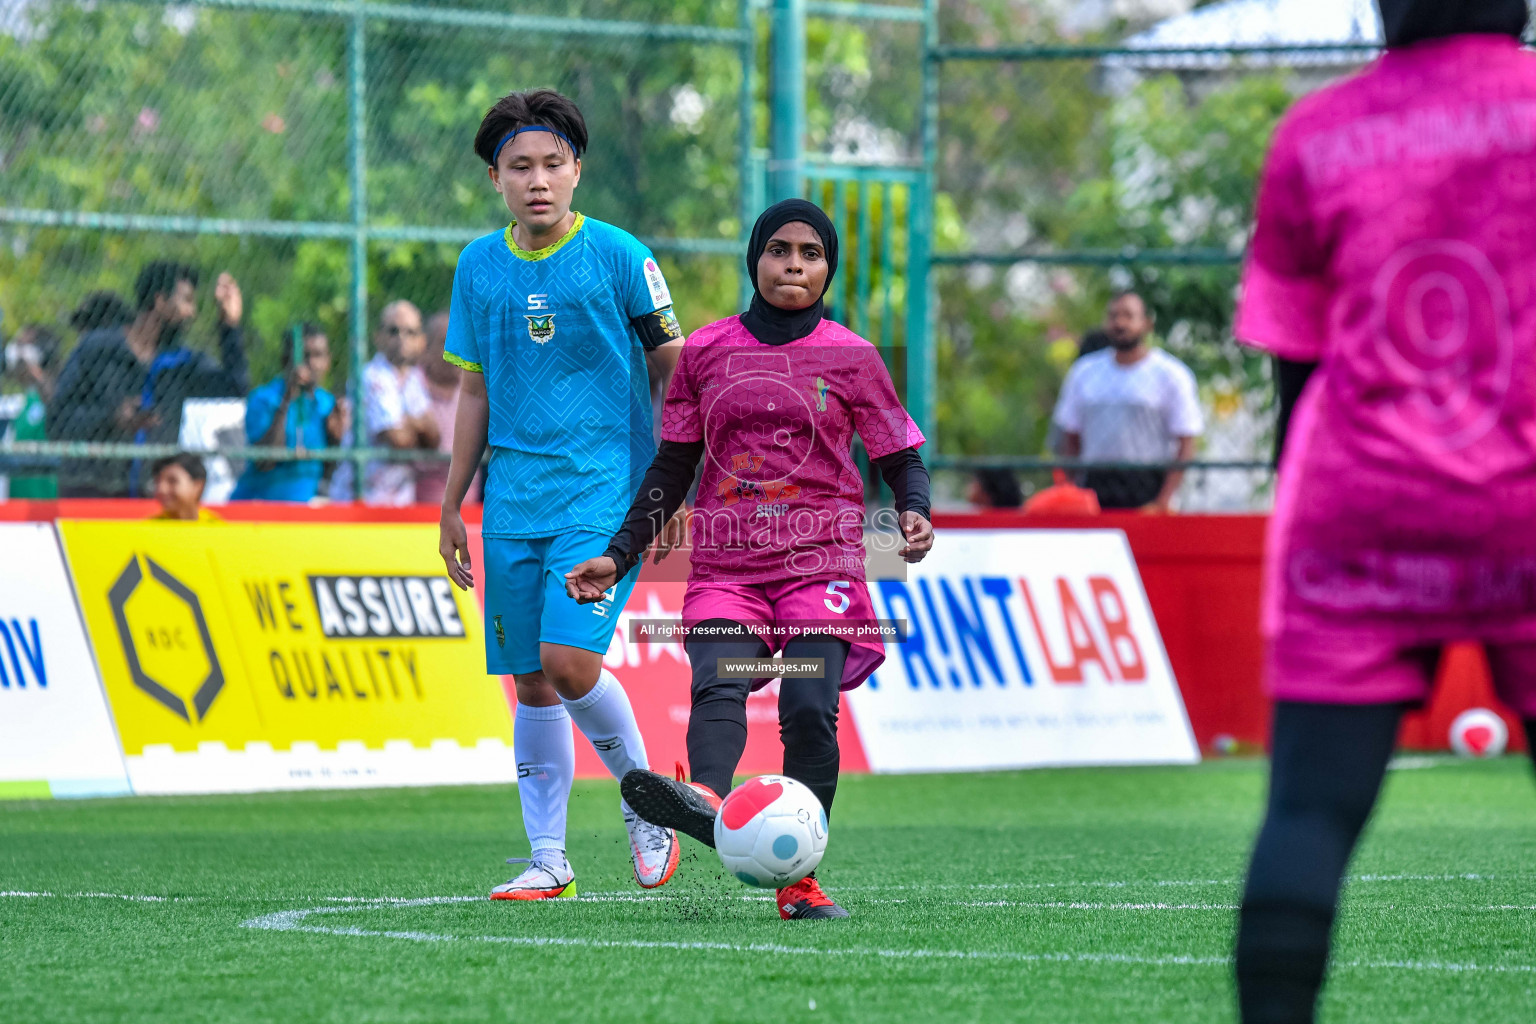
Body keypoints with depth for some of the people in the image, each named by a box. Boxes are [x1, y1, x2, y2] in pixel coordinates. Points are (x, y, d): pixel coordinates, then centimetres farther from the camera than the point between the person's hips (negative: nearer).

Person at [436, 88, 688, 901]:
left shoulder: (618, 256, -5)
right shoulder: (479, 267, 8)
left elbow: (674, 367, 1)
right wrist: (450, 508, 15)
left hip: (604, 492, -4)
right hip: (514, 501, 4)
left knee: (568, 658, -18)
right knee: (531, 681, 4)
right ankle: (548, 861, 12)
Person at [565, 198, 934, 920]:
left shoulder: (852, 358, 7)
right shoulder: (706, 352, 12)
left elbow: (901, 457, 10)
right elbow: (672, 467, 18)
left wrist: (914, 515, -12)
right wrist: (619, 556, 13)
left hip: (821, 563, -1)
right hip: (725, 565, 1)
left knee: (809, 709, -19)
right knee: (717, 685, -26)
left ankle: (798, 878, -18)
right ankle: (707, 800, -54)